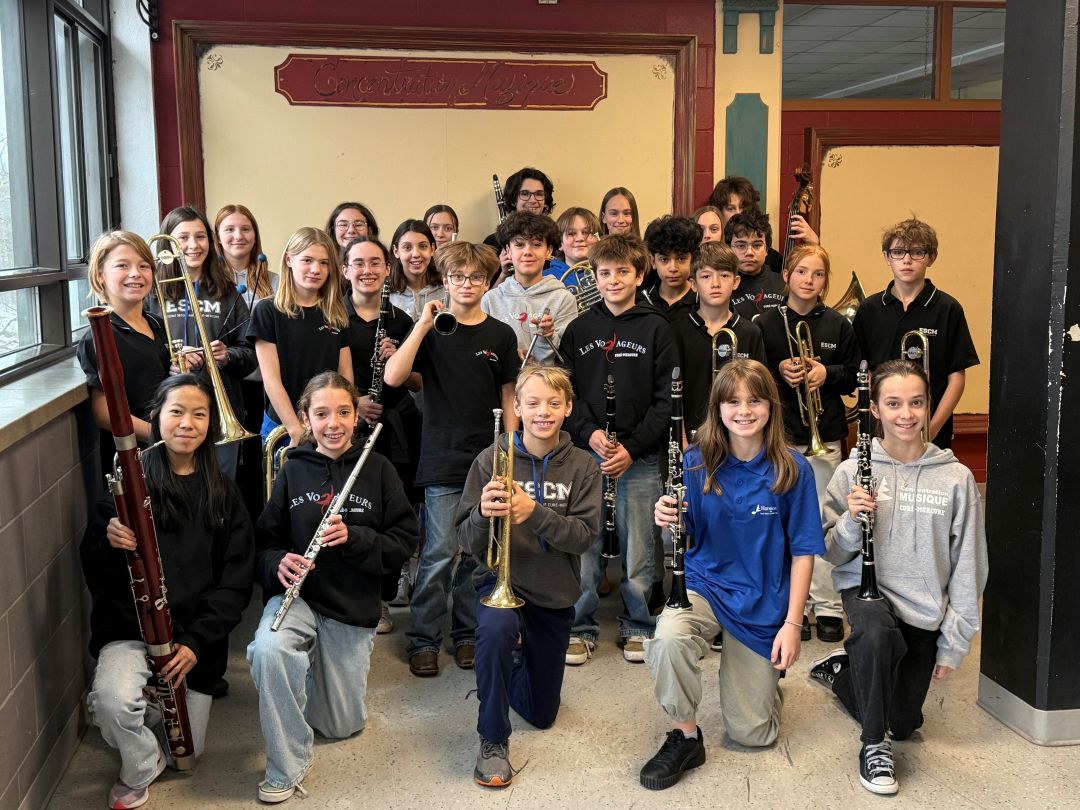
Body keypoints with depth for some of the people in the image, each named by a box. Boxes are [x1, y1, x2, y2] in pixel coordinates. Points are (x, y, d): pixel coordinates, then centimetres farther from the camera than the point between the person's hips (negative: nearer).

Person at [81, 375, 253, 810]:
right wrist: (110, 543, -29)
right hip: (130, 628, -2)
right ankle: (139, 770, 3)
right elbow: (96, 574, -6)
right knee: (113, 700, -31)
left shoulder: (222, 492, 2)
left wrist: (198, 641, -11)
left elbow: (236, 578, 0)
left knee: (187, 749, 4)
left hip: (196, 635, 2)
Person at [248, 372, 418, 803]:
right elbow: (265, 540, 3)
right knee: (268, 648, -36)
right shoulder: (293, 470, -1)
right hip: (296, 594, -1)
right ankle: (288, 765, -15)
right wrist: (277, 563, -20)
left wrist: (353, 537, -21)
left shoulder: (378, 469, -2)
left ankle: (319, 668, 42)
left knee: (342, 726, 8)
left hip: (353, 607, 1)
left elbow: (404, 541, -4)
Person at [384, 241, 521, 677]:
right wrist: (423, 325, -15)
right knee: (441, 553, -4)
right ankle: (423, 639, 9)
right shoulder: (433, 332, 0)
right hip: (443, 459, -2)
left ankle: (467, 634, 23)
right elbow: (393, 377, -14)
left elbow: (508, 399, 10)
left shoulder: (501, 335, 7)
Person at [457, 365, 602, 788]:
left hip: (555, 593, 3)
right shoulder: (492, 459, -11)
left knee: (541, 714, 13)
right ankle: (493, 741, -18)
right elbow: (468, 542, -12)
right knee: (496, 628, -40)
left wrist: (534, 513, -32)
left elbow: (584, 536, -15)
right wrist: (484, 514, -34)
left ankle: (505, 675, 48)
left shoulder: (582, 466, -6)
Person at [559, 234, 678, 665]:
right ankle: (580, 628, 18)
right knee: (582, 546, 3)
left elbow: (666, 400, -1)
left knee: (638, 549, 6)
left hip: (640, 458, -1)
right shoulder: (579, 329, 8)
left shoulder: (656, 330, 2)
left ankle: (638, 626, 22)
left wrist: (632, 447, -10)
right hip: (585, 452, 1)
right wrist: (588, 432, -10)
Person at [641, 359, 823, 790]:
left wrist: (792, 624, -8)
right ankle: (685, 735, -11)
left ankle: (766, 672, 38)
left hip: (763, 603, 0)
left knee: (752, 734, 4)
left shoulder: (792, 469, -9)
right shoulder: (697, 463, -6)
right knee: (669, 637, -36)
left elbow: (803, 552, -3)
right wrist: (667, 521, -26)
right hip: (703, 582, 0)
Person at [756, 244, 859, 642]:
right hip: (779, 434, 0)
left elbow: (855, 377, 7)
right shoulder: (766, 324, 1)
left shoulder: (838, 325, 4)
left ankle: (827, 604, 13)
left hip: (825, 434, 0)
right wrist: (778, 371, -13)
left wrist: (827, 373, -11)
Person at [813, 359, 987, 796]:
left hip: (925, 611, 2)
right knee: (878, 634, -38)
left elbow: (967, 565, -2)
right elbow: (834, 554, -2)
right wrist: (851, 521, -23)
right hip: (867, 589, -2)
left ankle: (842, 669, 41)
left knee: (903, 724, 10)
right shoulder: (853, 471, -8)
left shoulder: (956, 478, -8)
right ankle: (874, 744, -12)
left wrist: (953, 642, -2)